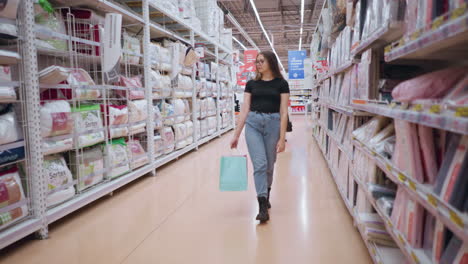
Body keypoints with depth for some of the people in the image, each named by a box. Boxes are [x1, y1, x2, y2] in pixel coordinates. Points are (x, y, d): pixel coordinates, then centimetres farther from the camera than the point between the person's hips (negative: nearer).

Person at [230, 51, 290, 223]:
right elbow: (245, 109, 6)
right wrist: (236, 134, 3)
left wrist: (282, 138, -9)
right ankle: (263, 206, -7)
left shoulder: (281, 84, 2)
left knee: (269, 165, 10)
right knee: (259, 164, -10)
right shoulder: (251, 84, 9)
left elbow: (283, 112, -2)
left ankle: (266, 195, 35)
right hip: (253, 124, 1)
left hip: (273, 124, -1)